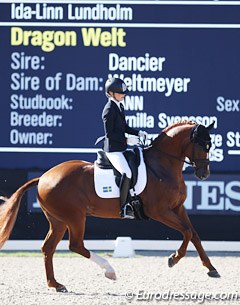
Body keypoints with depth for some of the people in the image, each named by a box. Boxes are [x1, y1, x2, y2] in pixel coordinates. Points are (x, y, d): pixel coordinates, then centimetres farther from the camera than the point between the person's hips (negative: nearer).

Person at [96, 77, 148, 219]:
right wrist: (127, 140, -20)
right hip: (113, 149, -10)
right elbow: (109, 133, -18)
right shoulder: (109, 109, -16)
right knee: (127, 173, -23)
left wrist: (138, 133, 8)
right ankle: (124, 208, -19)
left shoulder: (120, 105, 12)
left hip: (121, 148, 10)